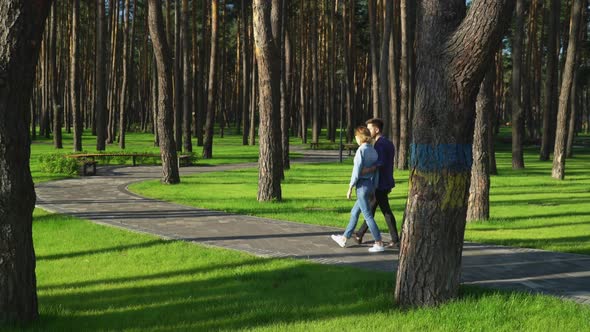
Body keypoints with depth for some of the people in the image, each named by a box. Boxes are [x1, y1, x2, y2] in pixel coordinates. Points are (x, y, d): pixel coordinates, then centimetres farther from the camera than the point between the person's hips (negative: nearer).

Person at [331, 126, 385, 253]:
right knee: (354, 212, 18)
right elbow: (376, 171, 11)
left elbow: (357, 171, -18)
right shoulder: (373, 151, 7)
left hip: (362, 185, -8)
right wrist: (374, 189, 18)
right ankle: (344, 238, 28)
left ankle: (379, 244, -4)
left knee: (367, 215, -3)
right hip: (371, 184, 8)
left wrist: (350, 188, -10)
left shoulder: (361, 150, -16)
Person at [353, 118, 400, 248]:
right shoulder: (389, 143, 13)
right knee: (371, 208, 14)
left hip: (380, 184, -9)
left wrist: (369, 170, -43)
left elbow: (381, 163, -29)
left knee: (386, 211, -3)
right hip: (387, 182, 9)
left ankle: (395, 241, -1)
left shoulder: (379, 144, -16)